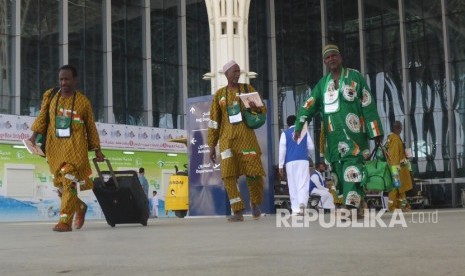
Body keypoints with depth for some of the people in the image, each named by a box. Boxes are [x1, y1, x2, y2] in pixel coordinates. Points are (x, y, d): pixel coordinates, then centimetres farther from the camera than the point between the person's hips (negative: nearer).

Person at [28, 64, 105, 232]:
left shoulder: (83, 101, 5)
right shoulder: (50, 96, 11)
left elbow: (91, 127, 9)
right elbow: (42, 117, 10)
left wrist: (97, 150, 11)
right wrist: (34, 135, -4)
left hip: (75, 147, -4)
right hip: (54, 147, 4)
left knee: (68, 182, -17)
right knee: (60, 184, 9)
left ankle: (65, 222, -17)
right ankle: (80, 207, 34)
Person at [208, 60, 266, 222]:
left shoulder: (248, 89, 11)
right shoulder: (219, 94, 12)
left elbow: (263, 109, 10)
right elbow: (214, 122, 12)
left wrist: (257, 108, -16)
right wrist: (212, 146, 9)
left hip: (246, 137, -1)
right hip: (227, 139, 1)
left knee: (253, 172, -7)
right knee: (229, 175, -10)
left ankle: (255, 203, 18)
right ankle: (238, 211, -5)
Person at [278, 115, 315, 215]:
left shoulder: (285, 133, 8)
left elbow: (282, 149, 1)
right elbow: (311, 147, 11)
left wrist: (280, 165, 3)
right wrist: (309, 156, 32)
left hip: (290, 162, 0)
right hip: (303, 160, 0)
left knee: (293, 184, 5)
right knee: (303, 182, -3)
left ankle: (295, 208, 2)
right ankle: (302, 202, -28)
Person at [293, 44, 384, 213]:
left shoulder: (355, 77, 5)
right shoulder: (322, 83, 16)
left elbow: (369, 106, 2)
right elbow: (309, 106, 7)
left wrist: (375, 132, -3)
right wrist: (299, 126, -9)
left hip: (354, 134, -5)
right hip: (333, 136, 5)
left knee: (352, 172, -16)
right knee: (339, 172, 4)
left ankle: (350, 207, -22)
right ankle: (359, 205, 10)